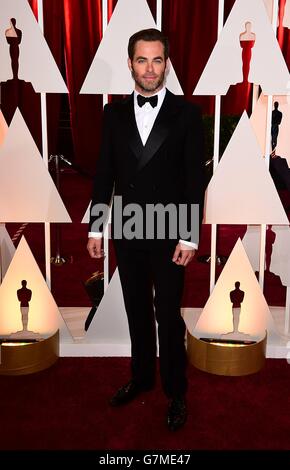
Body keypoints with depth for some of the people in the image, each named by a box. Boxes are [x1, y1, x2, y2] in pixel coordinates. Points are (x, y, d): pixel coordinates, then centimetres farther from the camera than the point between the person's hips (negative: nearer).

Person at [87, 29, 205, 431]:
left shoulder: (187, 113, -4)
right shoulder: (114, 113, 5)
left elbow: (195, 179, -6)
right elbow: (104, 173, 6)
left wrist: (189, 236, -11)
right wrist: (95, 227, 3)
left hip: (168, 233, -3)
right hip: (127, 231, 3)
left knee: (168, 314, 6)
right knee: (137, 311, 15)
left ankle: (176, 391, 24)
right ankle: (141, 377, 34)